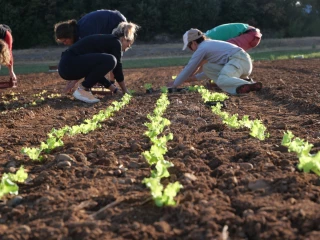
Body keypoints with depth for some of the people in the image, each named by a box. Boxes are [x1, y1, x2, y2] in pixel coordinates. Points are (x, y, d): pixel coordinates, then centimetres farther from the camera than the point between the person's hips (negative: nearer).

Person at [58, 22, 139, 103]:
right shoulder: (115, 42, -2)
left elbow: (99, 72, 30)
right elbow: (117, 69, 3)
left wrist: (114, 89, 34)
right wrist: (125, 90, 17)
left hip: (65, 65, 10)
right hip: (69, 64, -10)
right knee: (110, 60, -17)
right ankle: (82, 90, -9)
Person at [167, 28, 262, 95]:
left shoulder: (201, 49, 2)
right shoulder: (212, 44, 30)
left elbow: (188, 69, 6)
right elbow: (212, 69, 40)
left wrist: (174, 84, 18)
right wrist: (195, 78, 43)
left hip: (238, 60, -10)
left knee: (221, 81, -31)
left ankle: (251, 85, -47)